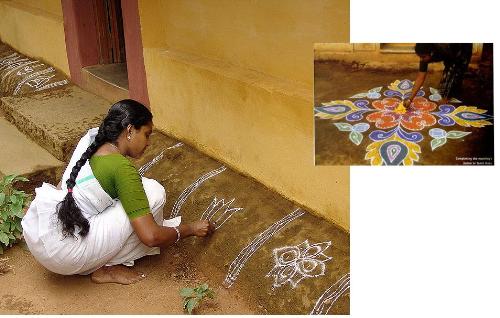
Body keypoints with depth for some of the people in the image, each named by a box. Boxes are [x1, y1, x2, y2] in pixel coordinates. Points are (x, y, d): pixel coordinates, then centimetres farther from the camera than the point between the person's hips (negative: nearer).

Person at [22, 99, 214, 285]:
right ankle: (107, 269, 2)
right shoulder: (122, 168, -15)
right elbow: (151, 237, -17)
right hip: (61, 255, -8)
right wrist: (190, 229, 2)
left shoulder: (91, 141, 7)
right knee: (153, 192, -8)